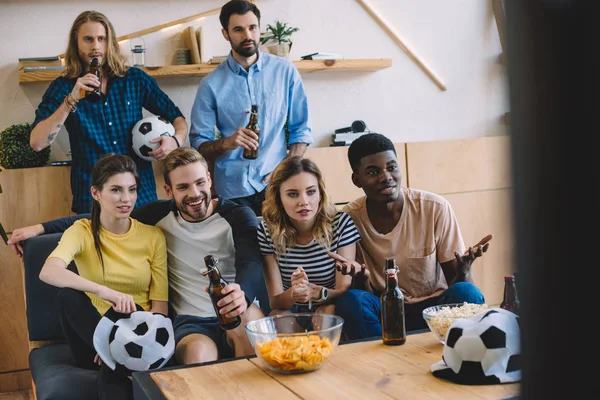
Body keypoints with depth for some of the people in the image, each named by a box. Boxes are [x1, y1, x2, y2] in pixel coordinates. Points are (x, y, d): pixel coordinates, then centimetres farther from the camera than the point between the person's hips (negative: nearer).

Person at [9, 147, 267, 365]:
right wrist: (40, 228, 18)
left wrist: (242, 294, -42)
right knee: (199, 353, -38)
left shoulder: (239, 216, 0)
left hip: (234, 316, 0)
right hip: (191, 323, 0)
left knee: (247, 315, -38)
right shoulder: (159, 215, 8)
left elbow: (251, 263, -17)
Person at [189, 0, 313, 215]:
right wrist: (227, 143, -21)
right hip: (233, 190, 0)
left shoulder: (285, 71, 0)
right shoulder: (211, 84, -2)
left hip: (277, 185, 1)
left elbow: (301, 129, 4)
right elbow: (198, 144, -1)